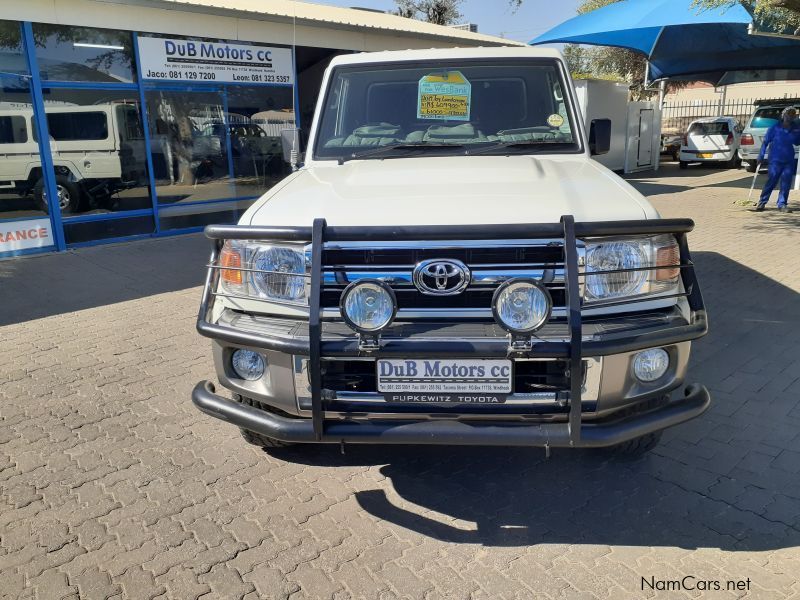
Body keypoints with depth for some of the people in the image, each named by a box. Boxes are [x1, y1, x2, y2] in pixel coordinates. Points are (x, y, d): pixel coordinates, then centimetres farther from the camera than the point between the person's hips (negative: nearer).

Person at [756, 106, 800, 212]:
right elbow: (765, 142, -1)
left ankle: (782, 204, 9)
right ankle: (762, 202, 6)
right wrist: (761, 156, -7)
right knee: (771, 181, -5)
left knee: (786, 183, 2)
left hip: (789, 161, 4)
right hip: (776, 160, -4)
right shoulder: (775, 128, -4)